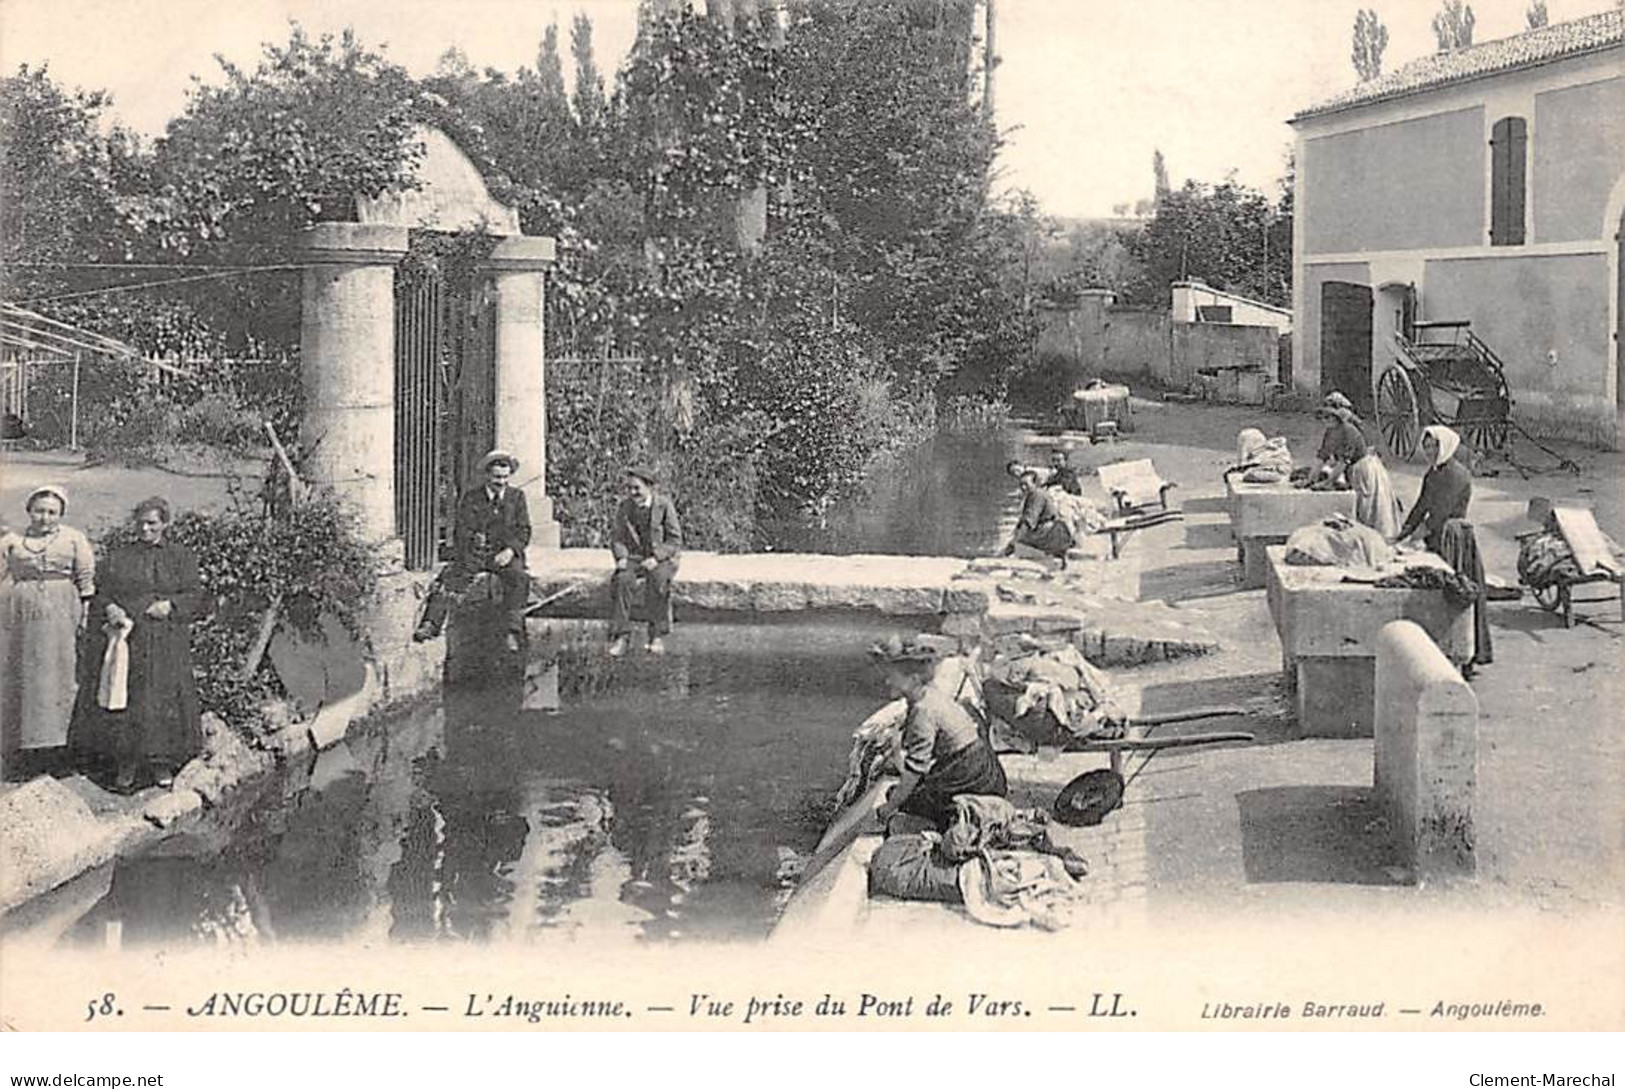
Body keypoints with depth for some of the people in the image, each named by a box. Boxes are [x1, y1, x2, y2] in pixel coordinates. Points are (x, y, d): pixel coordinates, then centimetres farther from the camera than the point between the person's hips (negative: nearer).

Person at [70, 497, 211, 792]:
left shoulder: (182, 557, 10)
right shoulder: (117, 558, 14)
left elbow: (195, 596, 4)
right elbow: (101, 594, 11)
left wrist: (170, 606, -13)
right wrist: (110, 608, -10)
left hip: (166, 643, -1)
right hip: (125, 638, 1)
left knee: (162, 699, -4)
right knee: (123, 698, -4)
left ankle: (162, 762, 4)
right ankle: (125, 763, 2)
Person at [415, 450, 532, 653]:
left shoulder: (517, 497, 8)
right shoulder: (469, 498, 6)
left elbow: (524, 531, 6)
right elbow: (462, 531, 2)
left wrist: (510, 550, -13)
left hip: (505, 553, -1)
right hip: (474, 553, 1)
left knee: (518, 576, -31)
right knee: (450, 576, -24)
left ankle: (513, 631, -35)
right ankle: (431, 624, -35)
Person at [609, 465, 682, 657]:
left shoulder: (664, 506, -6)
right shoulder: (624, 507, 5)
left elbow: (674, 540, -6)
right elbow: (618, 538, 11)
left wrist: (656, 557, -20)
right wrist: (621, 557, -10)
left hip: (662, 558, -3)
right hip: (633, 557, 3)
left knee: (658, 579, -36)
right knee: (621, 579, -30)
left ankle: (658, 636, -23)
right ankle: (621, 636, -25)